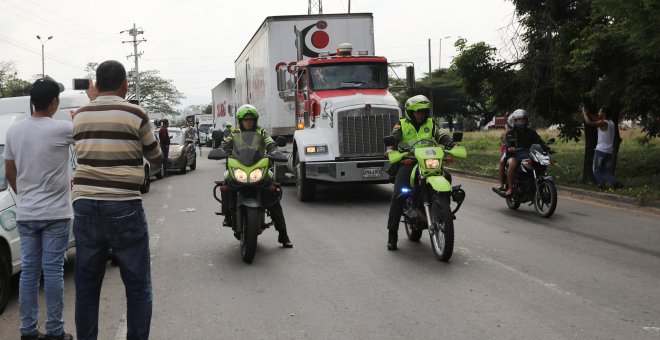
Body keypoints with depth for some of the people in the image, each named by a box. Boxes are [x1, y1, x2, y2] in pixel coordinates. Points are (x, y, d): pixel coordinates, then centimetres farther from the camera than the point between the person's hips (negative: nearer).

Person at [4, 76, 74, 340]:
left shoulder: (14, 130, 3)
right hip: (55, 214, -5)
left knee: (28, 271, 9)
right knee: (53, 272, 0)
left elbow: (9, 173, 11)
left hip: (25, 214, 5)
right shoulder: (62, 129, -14)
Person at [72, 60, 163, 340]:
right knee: (138, 287, 5)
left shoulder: (79, 116, 6)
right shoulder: (135, 114, -6)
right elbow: (155, 158, 6)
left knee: (86, 287, 12)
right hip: (123, 209, -4)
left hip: (85, 207, 5)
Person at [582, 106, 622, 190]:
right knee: (607, 171, 12)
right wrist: (588, 113, 14)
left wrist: (584, 112, -5)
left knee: (596, 170, 4)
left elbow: (589, 122, -18)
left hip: (600, 150, -8)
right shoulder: (611, 123, 13)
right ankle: (614, 182, -9)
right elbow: (595, 121, 21)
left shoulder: (603, 123, -13)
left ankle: (602, 184, -6)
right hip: (609, 151, 8)